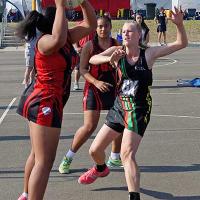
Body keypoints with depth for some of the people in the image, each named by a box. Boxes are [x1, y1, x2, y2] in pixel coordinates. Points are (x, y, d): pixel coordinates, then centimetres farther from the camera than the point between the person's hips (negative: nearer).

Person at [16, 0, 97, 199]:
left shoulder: (67, 37, 7)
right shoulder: (45, 41, -19)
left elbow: (90, 25, 9)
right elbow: (58, 40, -44)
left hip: (42, 100, 11)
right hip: (44, 102, -11)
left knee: (37, 154, 23)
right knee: (44, 161, -12)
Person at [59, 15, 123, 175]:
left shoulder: (117, 45, 3)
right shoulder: (90, 45, -5)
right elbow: (83, 69, -8)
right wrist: (96, 82, -22)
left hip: (113, 87, 4)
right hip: (94, 88, -4)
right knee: (89, 126, -10)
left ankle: (115, 157, 29)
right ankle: (68, 158, 6)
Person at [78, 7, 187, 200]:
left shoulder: (149, 53, -6)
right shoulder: (117, 51, -2)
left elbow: (182, 43, -7)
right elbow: (92, 59, -17)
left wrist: (179, 24, -24)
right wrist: (110, 59, -36)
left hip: (138, 110, -4)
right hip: (119, 106, 4)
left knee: (127, 154, -22)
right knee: (95, 150, 15)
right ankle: (101, 169, 51)